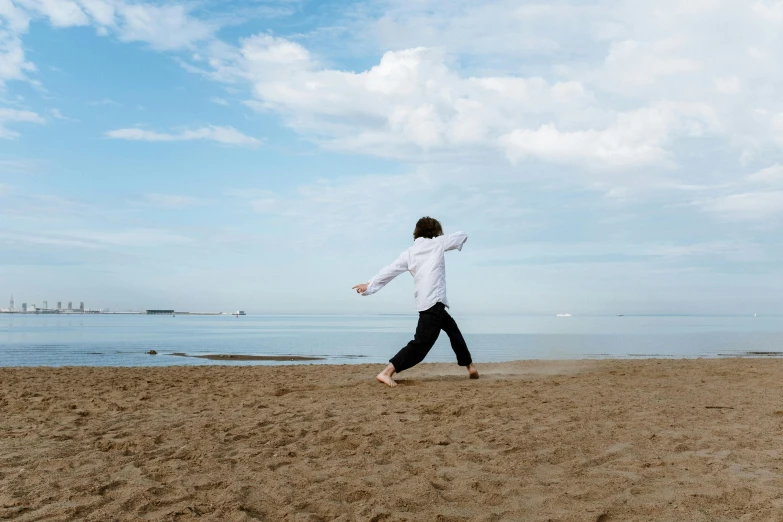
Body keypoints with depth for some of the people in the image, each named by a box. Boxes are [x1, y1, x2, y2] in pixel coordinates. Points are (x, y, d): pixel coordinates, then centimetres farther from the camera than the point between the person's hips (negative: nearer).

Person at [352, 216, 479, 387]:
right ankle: (386, 373, -19)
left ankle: (470, 366, 33)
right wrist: (444, 239, 34)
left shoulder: (410, 252, 14)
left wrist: (370, 285, 15)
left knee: (452, 328, 24)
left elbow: (390, 270, 10)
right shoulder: (437, 243, 4)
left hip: (424, 302, 7)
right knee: (421, 344, -10)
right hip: (434, 301, -7)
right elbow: (463, 236, 16)